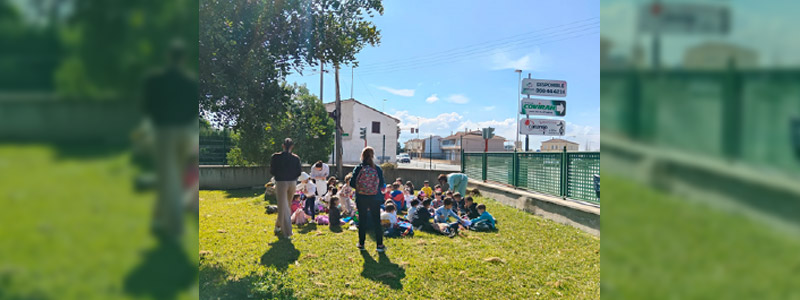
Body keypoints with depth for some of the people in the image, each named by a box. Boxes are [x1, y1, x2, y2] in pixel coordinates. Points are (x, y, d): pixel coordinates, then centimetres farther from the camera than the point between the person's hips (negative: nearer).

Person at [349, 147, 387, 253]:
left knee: (362, 220, 11)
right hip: (375, 199, 0)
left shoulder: (358, 168, -7)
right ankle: (379, 245, 9)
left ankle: (361, 244, 18)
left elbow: (352, 183, -6)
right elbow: (382, 184, -2)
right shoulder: (377, 169, -6)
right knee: (376, 221, 8)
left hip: (361, 199, 0)